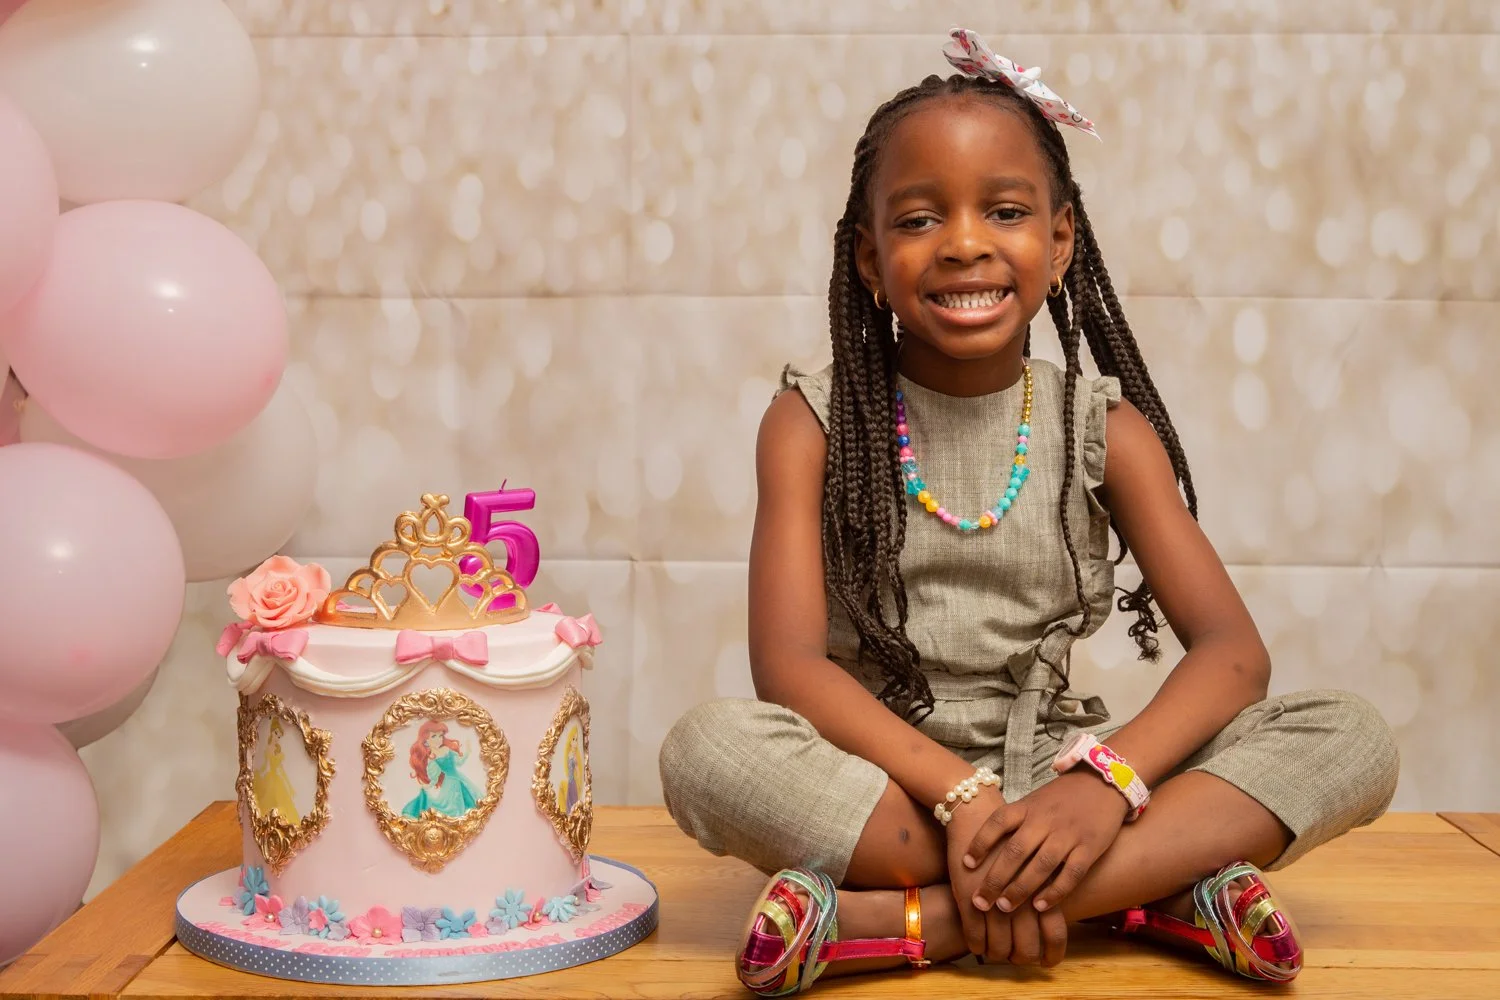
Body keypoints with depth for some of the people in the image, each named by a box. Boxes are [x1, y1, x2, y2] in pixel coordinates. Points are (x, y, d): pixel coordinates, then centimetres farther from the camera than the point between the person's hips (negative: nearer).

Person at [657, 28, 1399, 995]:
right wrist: (963, 797, -26)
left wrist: (1107, 777, -24)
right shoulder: (813, 424, -1)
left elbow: (1234, 650, -5)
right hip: (879, 786, -2)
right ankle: (1153, 888, -26)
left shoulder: (1105, 429, 4)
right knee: (707, 748, -33)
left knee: (1354, 738, -19)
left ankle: (893, 920, -27)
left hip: (1053, 774, 3)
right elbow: (787, 661, -13)